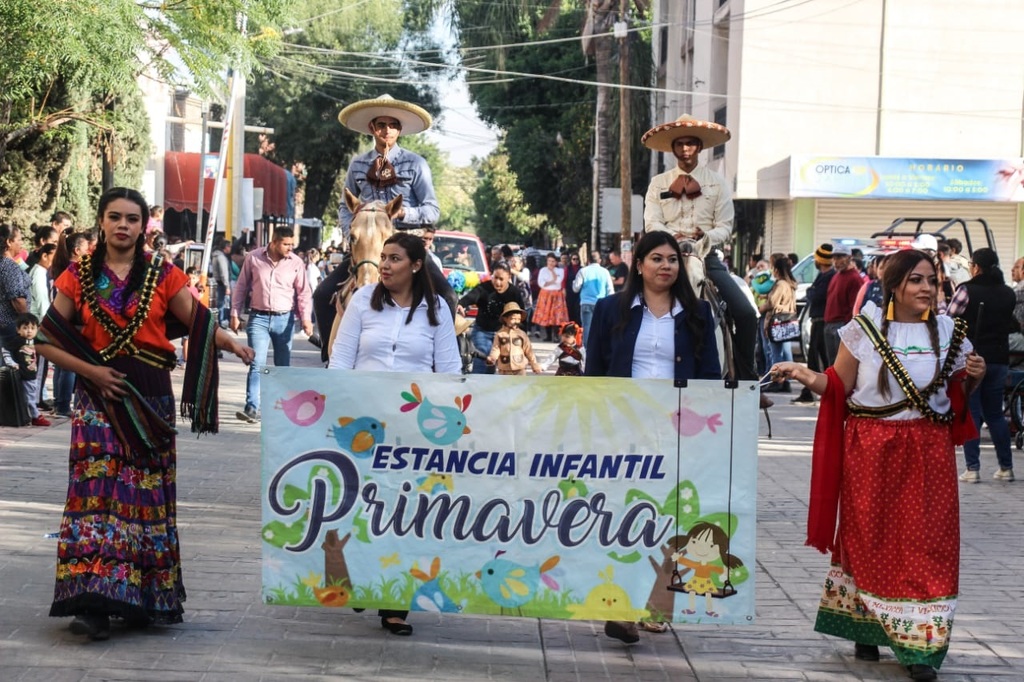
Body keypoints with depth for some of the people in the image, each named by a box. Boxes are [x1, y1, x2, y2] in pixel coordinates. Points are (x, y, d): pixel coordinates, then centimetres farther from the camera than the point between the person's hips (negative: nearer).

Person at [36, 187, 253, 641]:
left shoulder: (162, 276, 4)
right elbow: (48, 341, 4)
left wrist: (228, 342, -20)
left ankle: (141, 597, 14)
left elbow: (199, 323, 0)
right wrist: (89, 370, -9)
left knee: (145, 495, 4)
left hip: (150, 399, 1)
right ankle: (94, 603, -12)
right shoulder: (79, 277, 4)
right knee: (96, 491, -9)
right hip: (99, 398, -1)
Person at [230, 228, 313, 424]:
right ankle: (252, 408, -17)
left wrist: (306, 319, -11)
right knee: (257, 364, -12)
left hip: (284, 319, 1)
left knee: (283, 366, 10)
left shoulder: (296, 263, -2)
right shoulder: (253, 258, -2)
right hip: (259, 318, -1)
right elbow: (241, 287, 6)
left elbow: (303, 293, 1)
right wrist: (235, 314, 4)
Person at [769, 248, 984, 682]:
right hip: (870, 451, -1)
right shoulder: (864, 327, -1)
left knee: (925, 545, -3)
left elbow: (959, 394, 14)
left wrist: (975, 377, -7)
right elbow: (838, 386, 2)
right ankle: (866, 629, 23)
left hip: (927, 454, 1)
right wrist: (805, 376, -15)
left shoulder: (950, 332, 4)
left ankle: (920, 646, 2)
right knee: (867, 540, 6)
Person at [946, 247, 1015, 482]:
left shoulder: (968, 290, -11)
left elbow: (948, 320, -8)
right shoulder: (1008, 294, 5)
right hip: (999, 359, 5)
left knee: (970, 413, 0)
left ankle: (972, 468, -3)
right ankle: (1006, 467, 14)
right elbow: (1010, 324, 13)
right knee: (995, 413, 14)